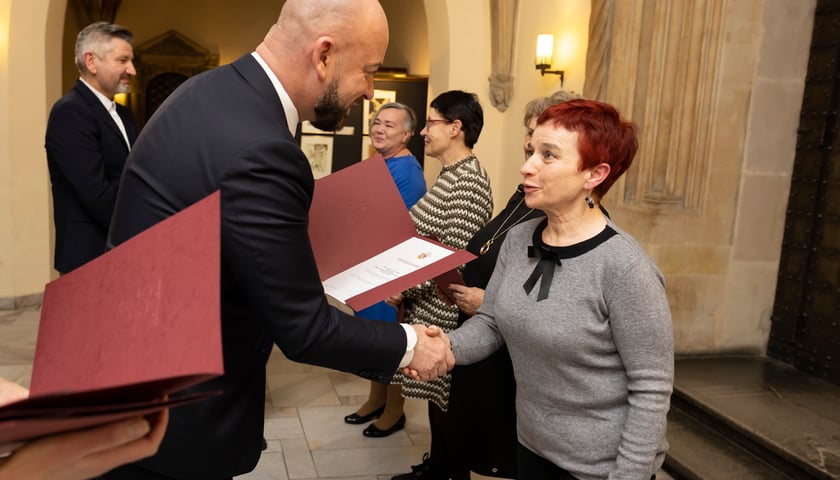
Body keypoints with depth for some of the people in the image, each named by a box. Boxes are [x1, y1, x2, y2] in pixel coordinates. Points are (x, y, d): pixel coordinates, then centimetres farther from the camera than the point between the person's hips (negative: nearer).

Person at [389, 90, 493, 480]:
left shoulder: (468, 182, -21)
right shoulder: (451, 174, 11)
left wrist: (405, 287, -21)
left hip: (443, 311, -10)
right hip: (429, 305, 10)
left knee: (445, 400, 6)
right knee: (435, 393, 20)